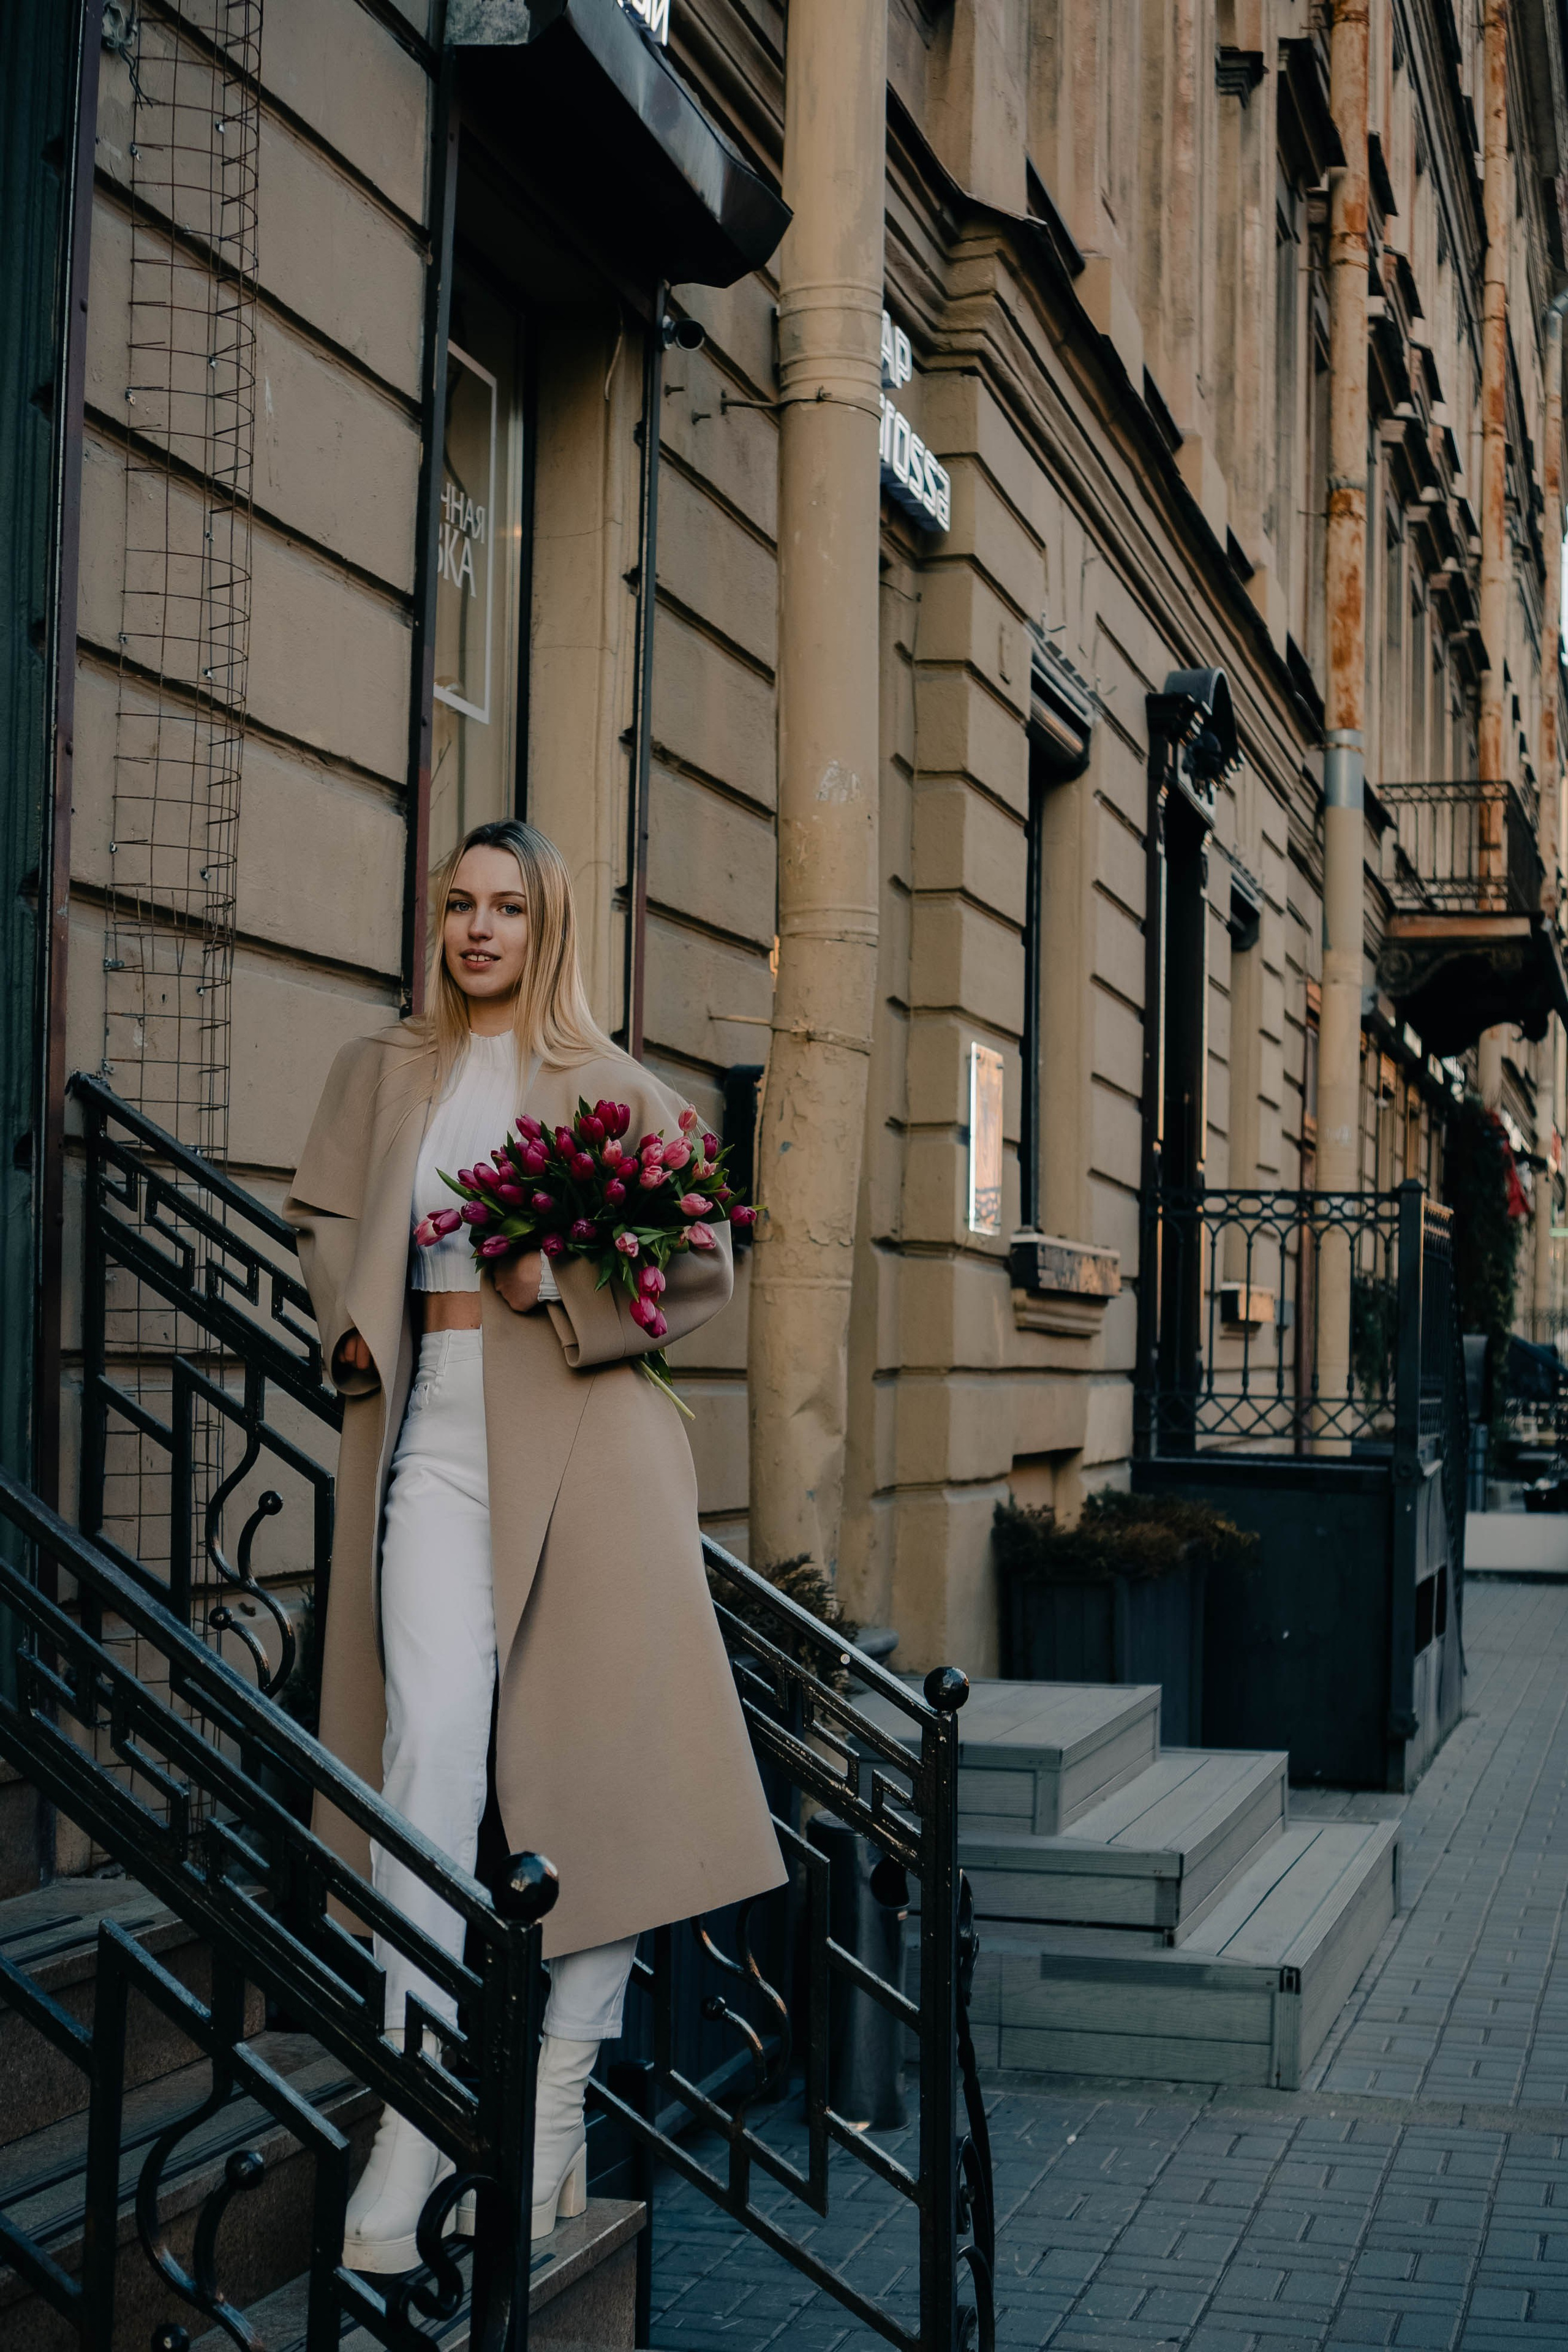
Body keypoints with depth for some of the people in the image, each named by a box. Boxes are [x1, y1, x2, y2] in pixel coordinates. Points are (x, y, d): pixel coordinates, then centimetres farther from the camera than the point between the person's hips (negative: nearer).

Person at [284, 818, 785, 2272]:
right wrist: (357, 1323, 5)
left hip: (579, 1431, -1)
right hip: (434, 1424, 1)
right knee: (435, 1728, -16)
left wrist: (564, 1284, -8)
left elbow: (703, 1266, 8)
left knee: (589, 1749, -2)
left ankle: (559, 2091, 10)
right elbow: (320, 1216, 25)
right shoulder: (380, 1073, 19)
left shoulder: (616, 1090, 10)